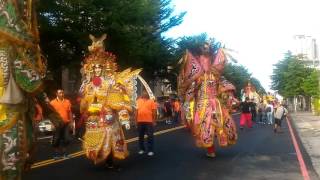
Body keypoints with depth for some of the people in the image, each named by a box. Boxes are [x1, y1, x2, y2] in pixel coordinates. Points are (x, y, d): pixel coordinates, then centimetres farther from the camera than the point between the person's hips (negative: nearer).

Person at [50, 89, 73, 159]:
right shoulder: (52, 102, -4)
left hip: (66, 123, 3)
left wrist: (71, 121, 5)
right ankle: (57, 153, 20)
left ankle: (63, 152, 25)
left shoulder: (67, 101, 4)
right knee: (56, 139, 5)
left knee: (67, 139, 8)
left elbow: (70, 112, 8)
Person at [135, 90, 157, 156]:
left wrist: (154, 121, -5)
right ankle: (142, 149, 25)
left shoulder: (151, 101, 1)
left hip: (149, 121, -3)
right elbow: (136, 111, 12)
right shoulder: (138, 101, 9)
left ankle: (150, 150, 7)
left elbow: (154, 111, -1)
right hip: (140, 121, 3)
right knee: (141, 136, 12)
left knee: (150, 136, 0)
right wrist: (136, 120, 9)